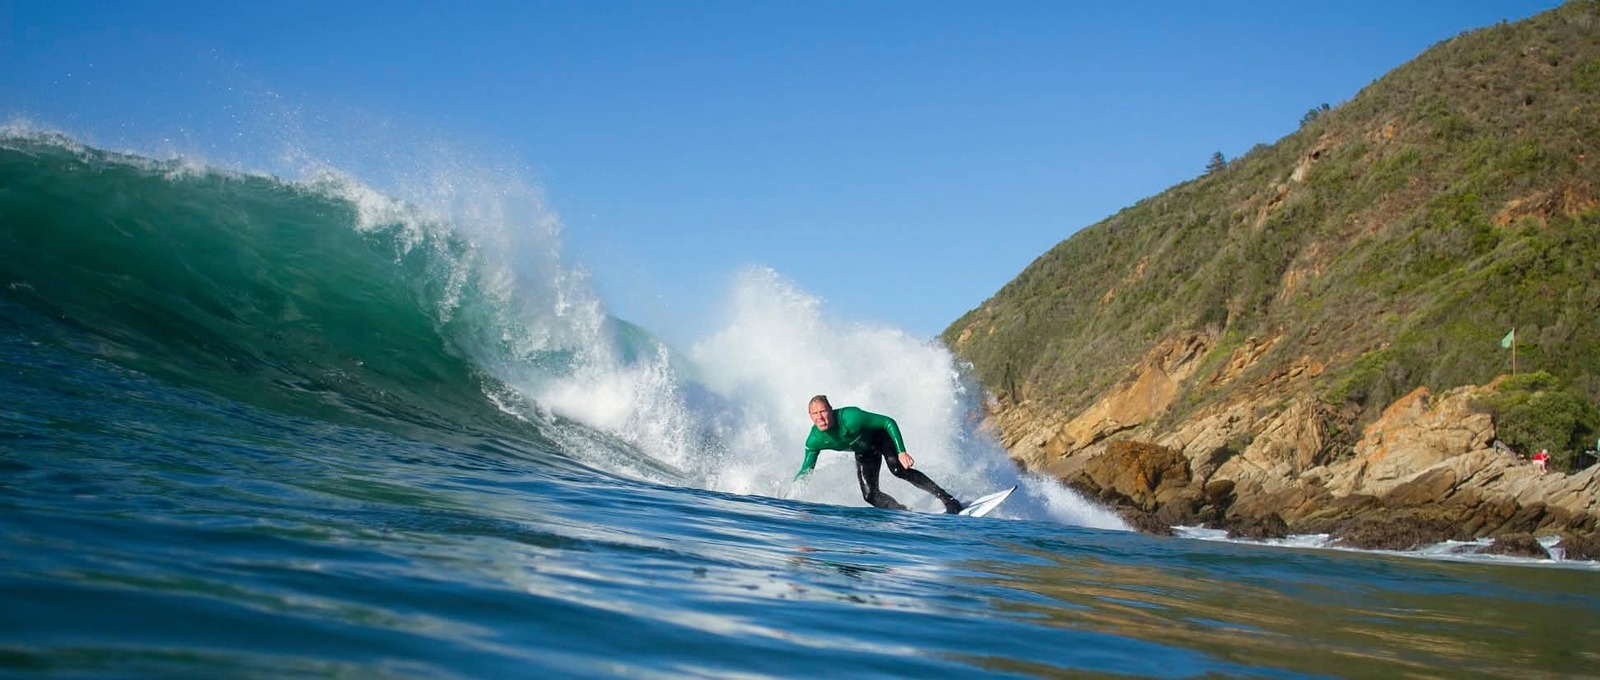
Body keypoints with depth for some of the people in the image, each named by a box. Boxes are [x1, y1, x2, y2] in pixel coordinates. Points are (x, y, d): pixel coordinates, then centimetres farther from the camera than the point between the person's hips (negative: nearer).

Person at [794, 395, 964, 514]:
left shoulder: (850, 417, -38)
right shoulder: (814, 441, -24)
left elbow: (889, 422, -30)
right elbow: (806, 470, -8)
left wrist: (901, 452, -38)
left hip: (881, 437, -5)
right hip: (864, 453, 5)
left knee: (898, 469, -30)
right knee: (870, 495, -14)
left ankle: (946, 498, -27)